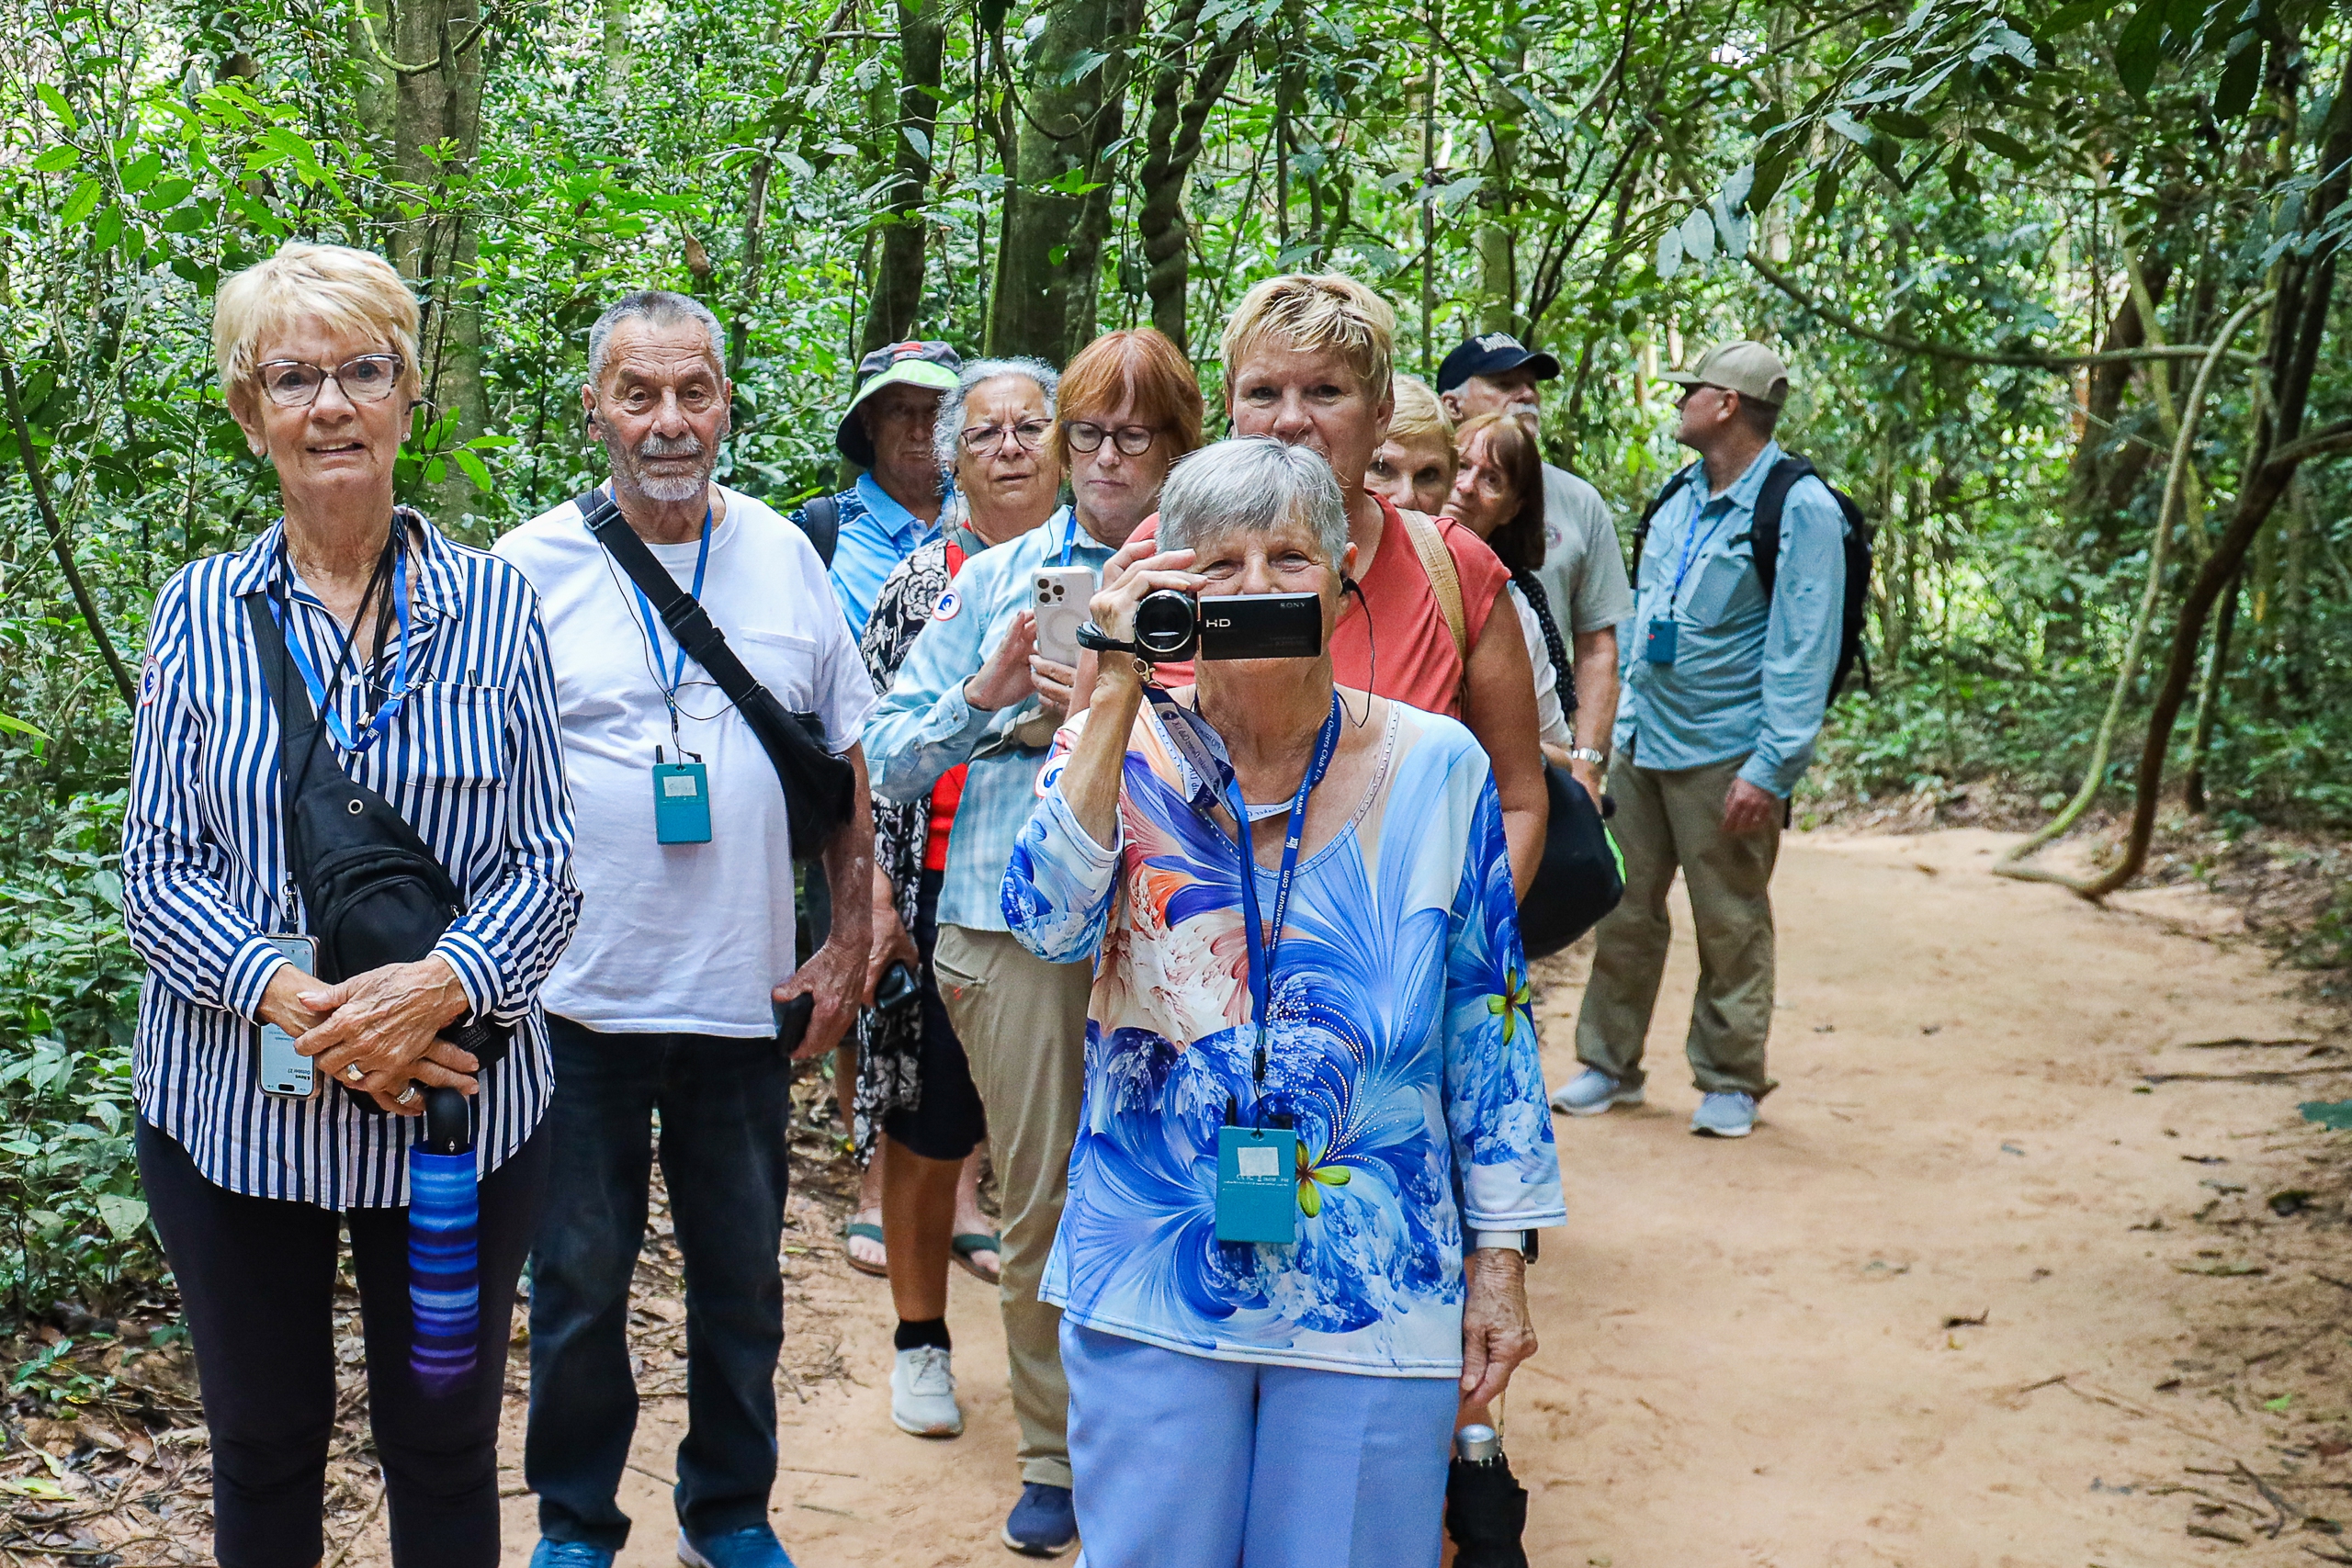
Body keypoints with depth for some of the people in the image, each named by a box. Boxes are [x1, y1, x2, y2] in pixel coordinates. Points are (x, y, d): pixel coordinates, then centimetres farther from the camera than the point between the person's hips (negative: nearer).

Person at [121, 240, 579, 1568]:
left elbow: (546, 865, -4)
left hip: (459, 1102, -1)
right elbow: (158, 870, -3)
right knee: (264, 1445, 16)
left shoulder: (494, 603, -1)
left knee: (445, 1447, 13)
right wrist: (287, 996, -20)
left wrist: (440, 985, -22)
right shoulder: (199, 613, 1)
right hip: (232, 1106, 1)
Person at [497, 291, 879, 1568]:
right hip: (577, 998, -2)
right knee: (579, 1282, 9)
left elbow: (846, 764, 10)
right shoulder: (528, 569, -4)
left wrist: (848, 948, 5)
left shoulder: (783, 557, 4)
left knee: (742, 1281, 14)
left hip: (745, 995, 2)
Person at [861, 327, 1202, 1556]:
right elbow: (892, 757, 9)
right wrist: (987, 693, -7)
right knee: (1038, 1199, 6)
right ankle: (1054, 1458, 22)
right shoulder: (995, 576, 12)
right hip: (1014, 918, 2)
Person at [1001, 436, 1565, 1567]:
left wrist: (1499, 1259, 3)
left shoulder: (1436, 766, -3)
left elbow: (1489, 1021, 3)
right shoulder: (1122, 751, -2)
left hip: (1373, 1290, 0)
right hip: (1152, 1283, 0)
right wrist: (1116, 691, -22)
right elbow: (1048, 924, -20)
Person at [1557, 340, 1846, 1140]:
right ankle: (1610, 1062, 23)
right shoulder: (1677, 497, 13)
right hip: (1640, 742, 7)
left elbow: (1803, 651, -14)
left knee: (1730, 924, 2)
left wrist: (1772, 768, -19)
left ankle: (1730, 1080, 15)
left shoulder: (1799, 509, -11)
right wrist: (1616, 717, 16)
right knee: (1624, 908, 11)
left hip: (1724, 756, -7)